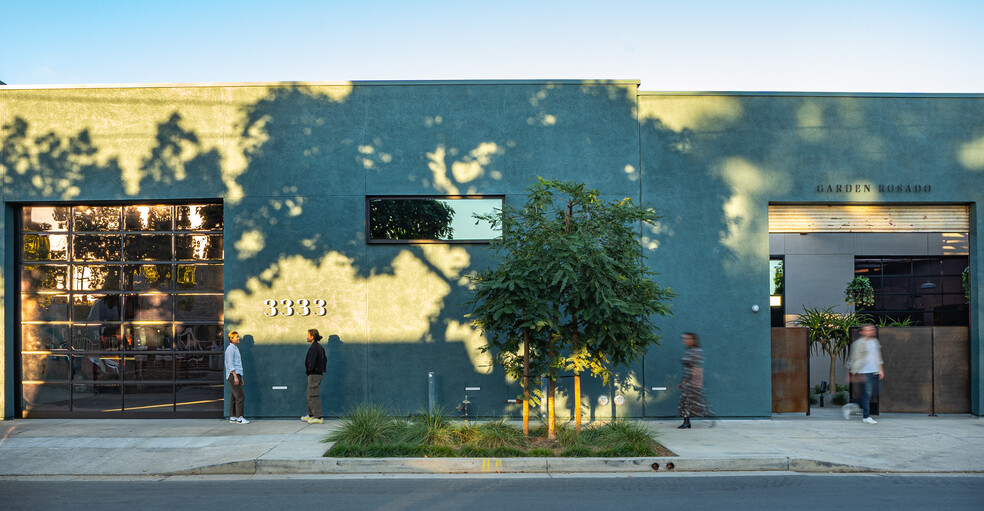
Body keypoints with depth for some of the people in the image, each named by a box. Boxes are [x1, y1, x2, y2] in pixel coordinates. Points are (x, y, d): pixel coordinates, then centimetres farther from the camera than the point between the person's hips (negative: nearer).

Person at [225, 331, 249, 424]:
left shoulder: (236, 349, 20)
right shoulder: (230, 348, -10)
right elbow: (230, 364, -18)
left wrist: (241, 378, 22)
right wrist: (235, 377, -23)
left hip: (237, 375, 10)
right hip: (233, 375, -10)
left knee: (235, 397, 9)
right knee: (240, 396, -12)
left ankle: (232, 417, 11)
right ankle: (239, 418, -12)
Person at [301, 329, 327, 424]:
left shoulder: (313, 348, -17)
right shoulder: (320, 347, 13)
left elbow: (311, 361, -26)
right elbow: (325, 359, 22)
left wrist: (309, 370, -11)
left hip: (314, 374, -10)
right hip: (319, 373, 10)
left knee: (314, 396, -7)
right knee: (310, 395, 19)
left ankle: (318, 418, -6)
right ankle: (310, 415, 27)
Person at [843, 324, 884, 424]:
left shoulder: (875, 341, 14)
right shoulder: (859, 344, -9)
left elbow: (878, 357, 23)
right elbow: (854, 359, -6)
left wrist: (881, 370, 19)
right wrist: (854, 374, -7)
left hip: (873, 372, 8)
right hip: (864, 373, -8)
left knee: (868, 395, 9)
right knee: (866, 394, -7)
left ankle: (849, 406, 25)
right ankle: (866, 417, 0)